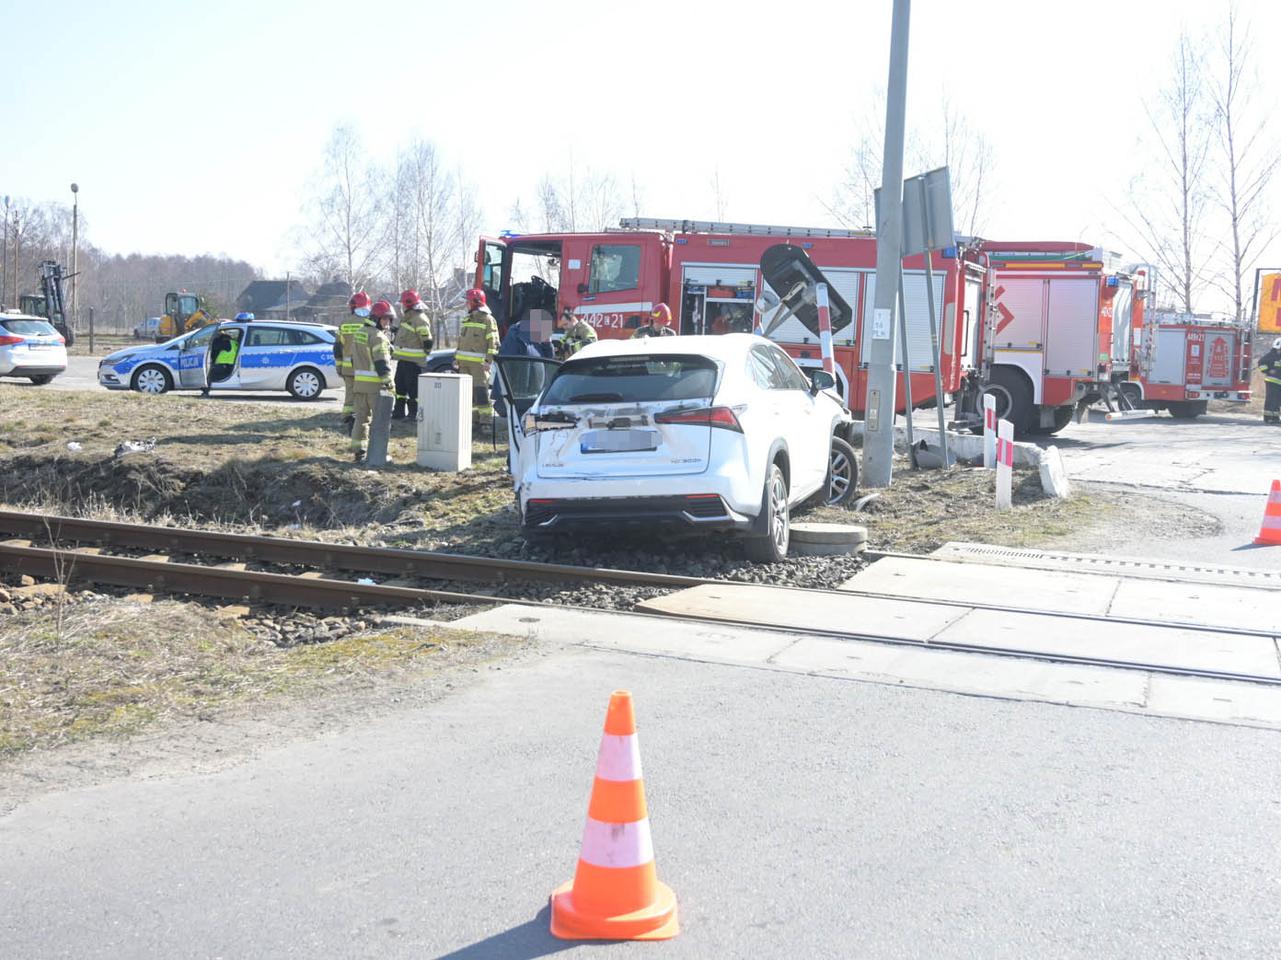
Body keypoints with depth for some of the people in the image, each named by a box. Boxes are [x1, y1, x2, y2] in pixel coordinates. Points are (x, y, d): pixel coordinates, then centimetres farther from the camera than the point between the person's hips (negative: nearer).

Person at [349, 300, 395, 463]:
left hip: (359, 382, 8)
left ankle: (358, 452, 12)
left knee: (360, 417, 11)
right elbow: (382, 363, -19)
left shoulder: (358, 333, 15)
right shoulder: (378, 336, -13)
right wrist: (389, 384, -18)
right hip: (375, 384, -8)